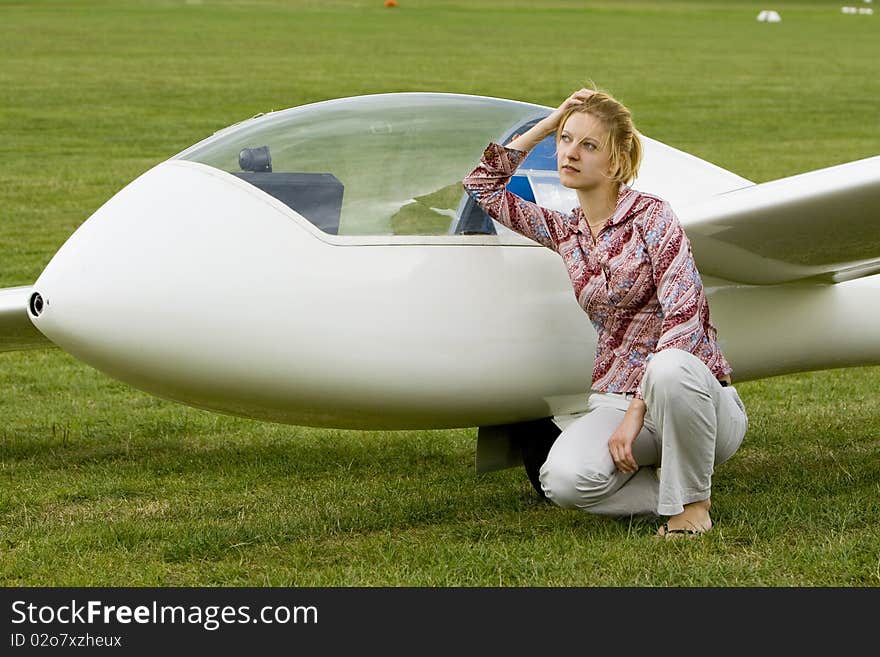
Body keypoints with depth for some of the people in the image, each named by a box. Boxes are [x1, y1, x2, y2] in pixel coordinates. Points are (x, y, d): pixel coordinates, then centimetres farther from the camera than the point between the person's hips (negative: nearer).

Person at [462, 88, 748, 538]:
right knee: (562, 480, -29)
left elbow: (684, 318, -17)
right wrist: (547, 126, 12)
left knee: (670, 368, -42)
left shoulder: (652, 216, -7)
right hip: (613, 397, 4)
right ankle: (670, 492, 1)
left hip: (691, 393, -4)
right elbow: (483, 185, 21)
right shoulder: (565, 231, 11)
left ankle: (690, 501, -16)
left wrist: (638, 409, -23)